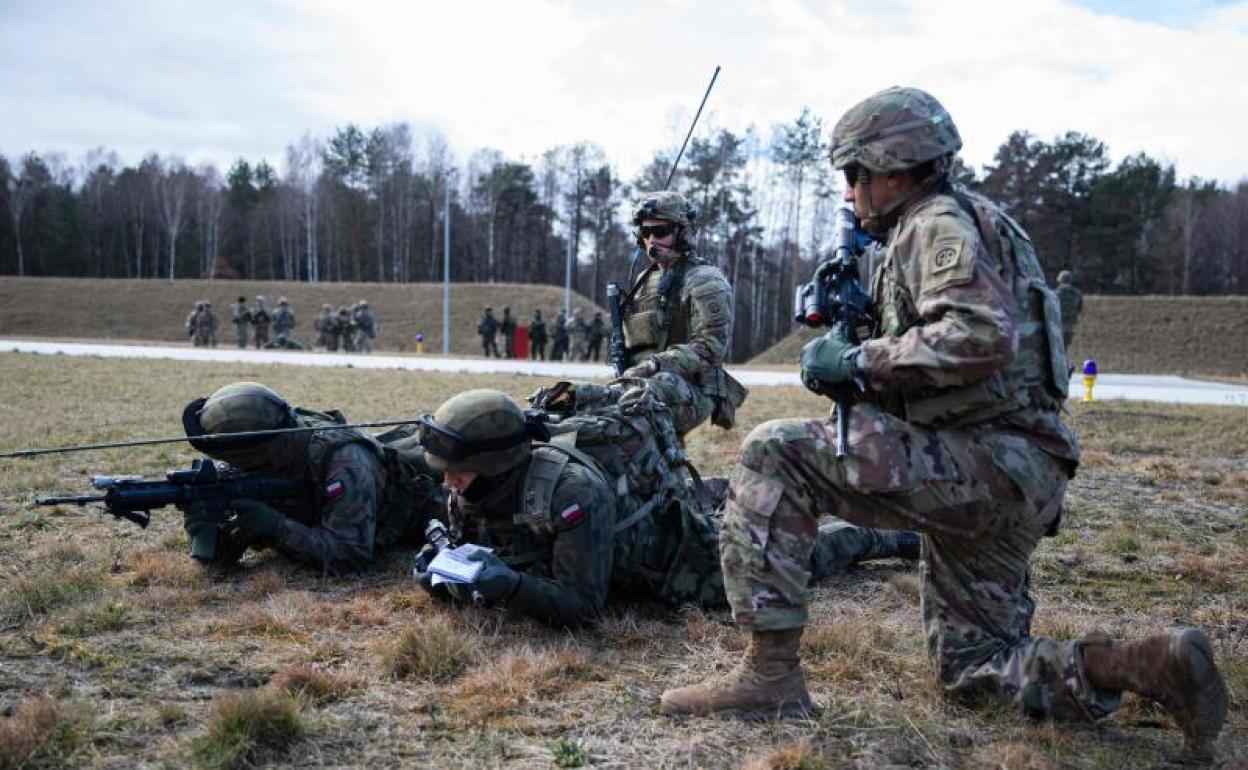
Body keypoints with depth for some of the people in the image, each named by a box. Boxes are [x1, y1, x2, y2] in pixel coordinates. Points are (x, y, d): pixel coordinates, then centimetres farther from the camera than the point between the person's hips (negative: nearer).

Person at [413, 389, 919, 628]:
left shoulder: (568, 491, -42)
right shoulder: (468, 496, -20)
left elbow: (582, 606, -40)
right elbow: (471, 554, -4)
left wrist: (507, 585, -51)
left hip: (682, 546, -6)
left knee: (794, 558, 17)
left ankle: (887, 537, 38)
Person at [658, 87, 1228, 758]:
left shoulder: (940, 222, -7)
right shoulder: (931, 228, 24)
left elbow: (981, 334, -25)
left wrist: (859, 361, -17)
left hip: (989, 462, -11)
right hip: (1003, 479, 11)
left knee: (772, 454, -17)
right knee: (974, 666, 18)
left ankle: (770, 671, -17)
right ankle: (1154, 666, 7)